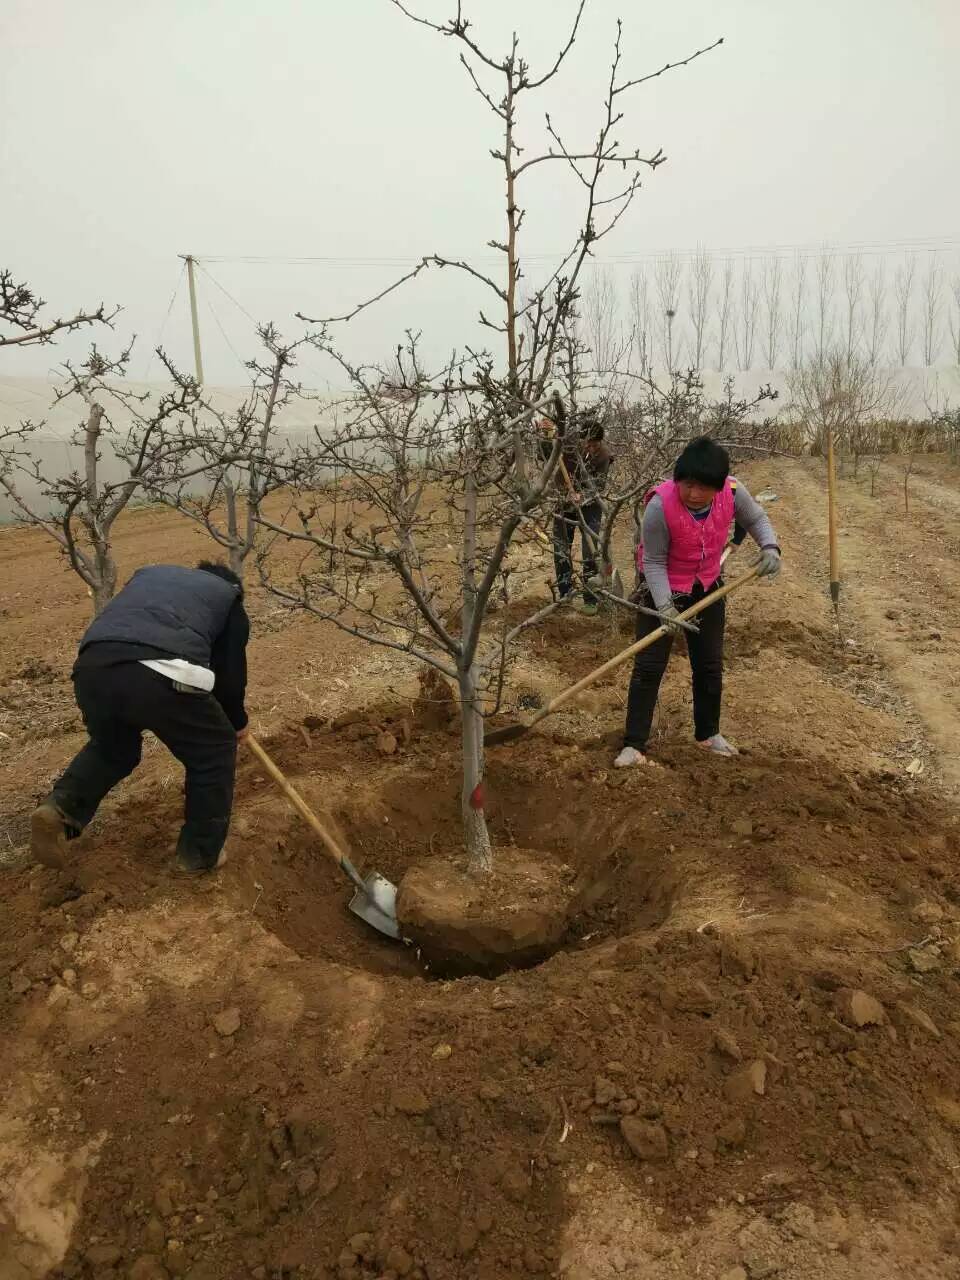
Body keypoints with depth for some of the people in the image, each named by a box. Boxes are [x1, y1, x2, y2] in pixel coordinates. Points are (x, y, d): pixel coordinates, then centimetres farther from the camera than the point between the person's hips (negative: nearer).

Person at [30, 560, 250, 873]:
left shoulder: (150, 572, 37)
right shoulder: (229, 597, 27)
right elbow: (231, 672, 26)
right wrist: (237, 722, 45)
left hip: (92, 669, 5)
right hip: (161, 677, -5)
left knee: (111, 747, 35)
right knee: (214, 752, 21)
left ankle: (61, 808, 14)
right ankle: (201, 853, 27)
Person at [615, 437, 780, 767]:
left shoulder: (732, 492, -21)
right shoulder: (661, 505, -31)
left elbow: (756, 519, 0)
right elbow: (653, 563, -21)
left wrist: (769, 546, -20)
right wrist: (665, 606, -30)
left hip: (708, 588, 4)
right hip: (662, 589, -4)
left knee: (710, 665, 14)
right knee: (648, 667, -5)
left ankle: (708, 733, 33)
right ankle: (634, 744, 3)